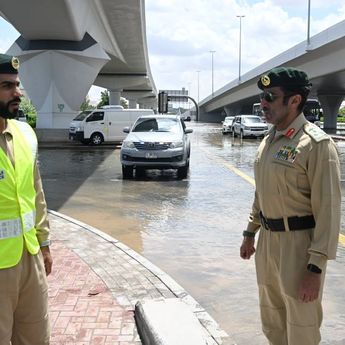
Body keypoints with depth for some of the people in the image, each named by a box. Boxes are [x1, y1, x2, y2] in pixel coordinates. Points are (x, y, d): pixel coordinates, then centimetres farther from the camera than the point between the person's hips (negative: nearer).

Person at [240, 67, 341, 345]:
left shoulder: (316, 144, -18)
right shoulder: (269, 140, 8)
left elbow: (328, 210, -19)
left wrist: (316, 267, -20)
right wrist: (250, 233, 20)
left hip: (299, 242, -8)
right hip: (268, 239, 8)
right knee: (272, 321, 22)